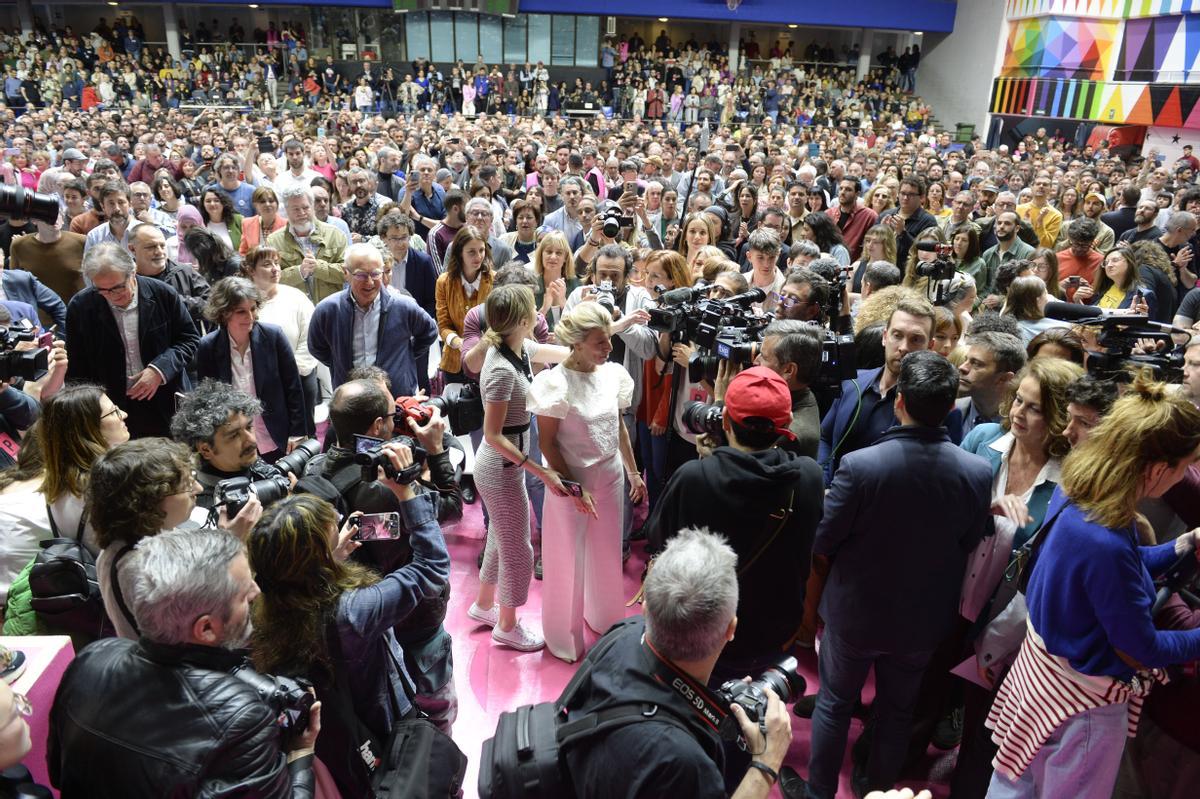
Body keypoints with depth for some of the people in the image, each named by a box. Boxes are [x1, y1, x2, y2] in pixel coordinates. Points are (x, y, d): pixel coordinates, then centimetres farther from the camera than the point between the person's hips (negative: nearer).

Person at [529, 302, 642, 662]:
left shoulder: (613, 373, -4)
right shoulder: (557, 383, -20)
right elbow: (547, 443, -15)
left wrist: (633, 472, 13)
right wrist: (573, 489, -17)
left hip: (611, 478, 5)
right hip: (571, 483, -5)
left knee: (607, 555, 21)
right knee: (568, 561, 11)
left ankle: (604, 618, 45)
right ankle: (564, 635, 32)